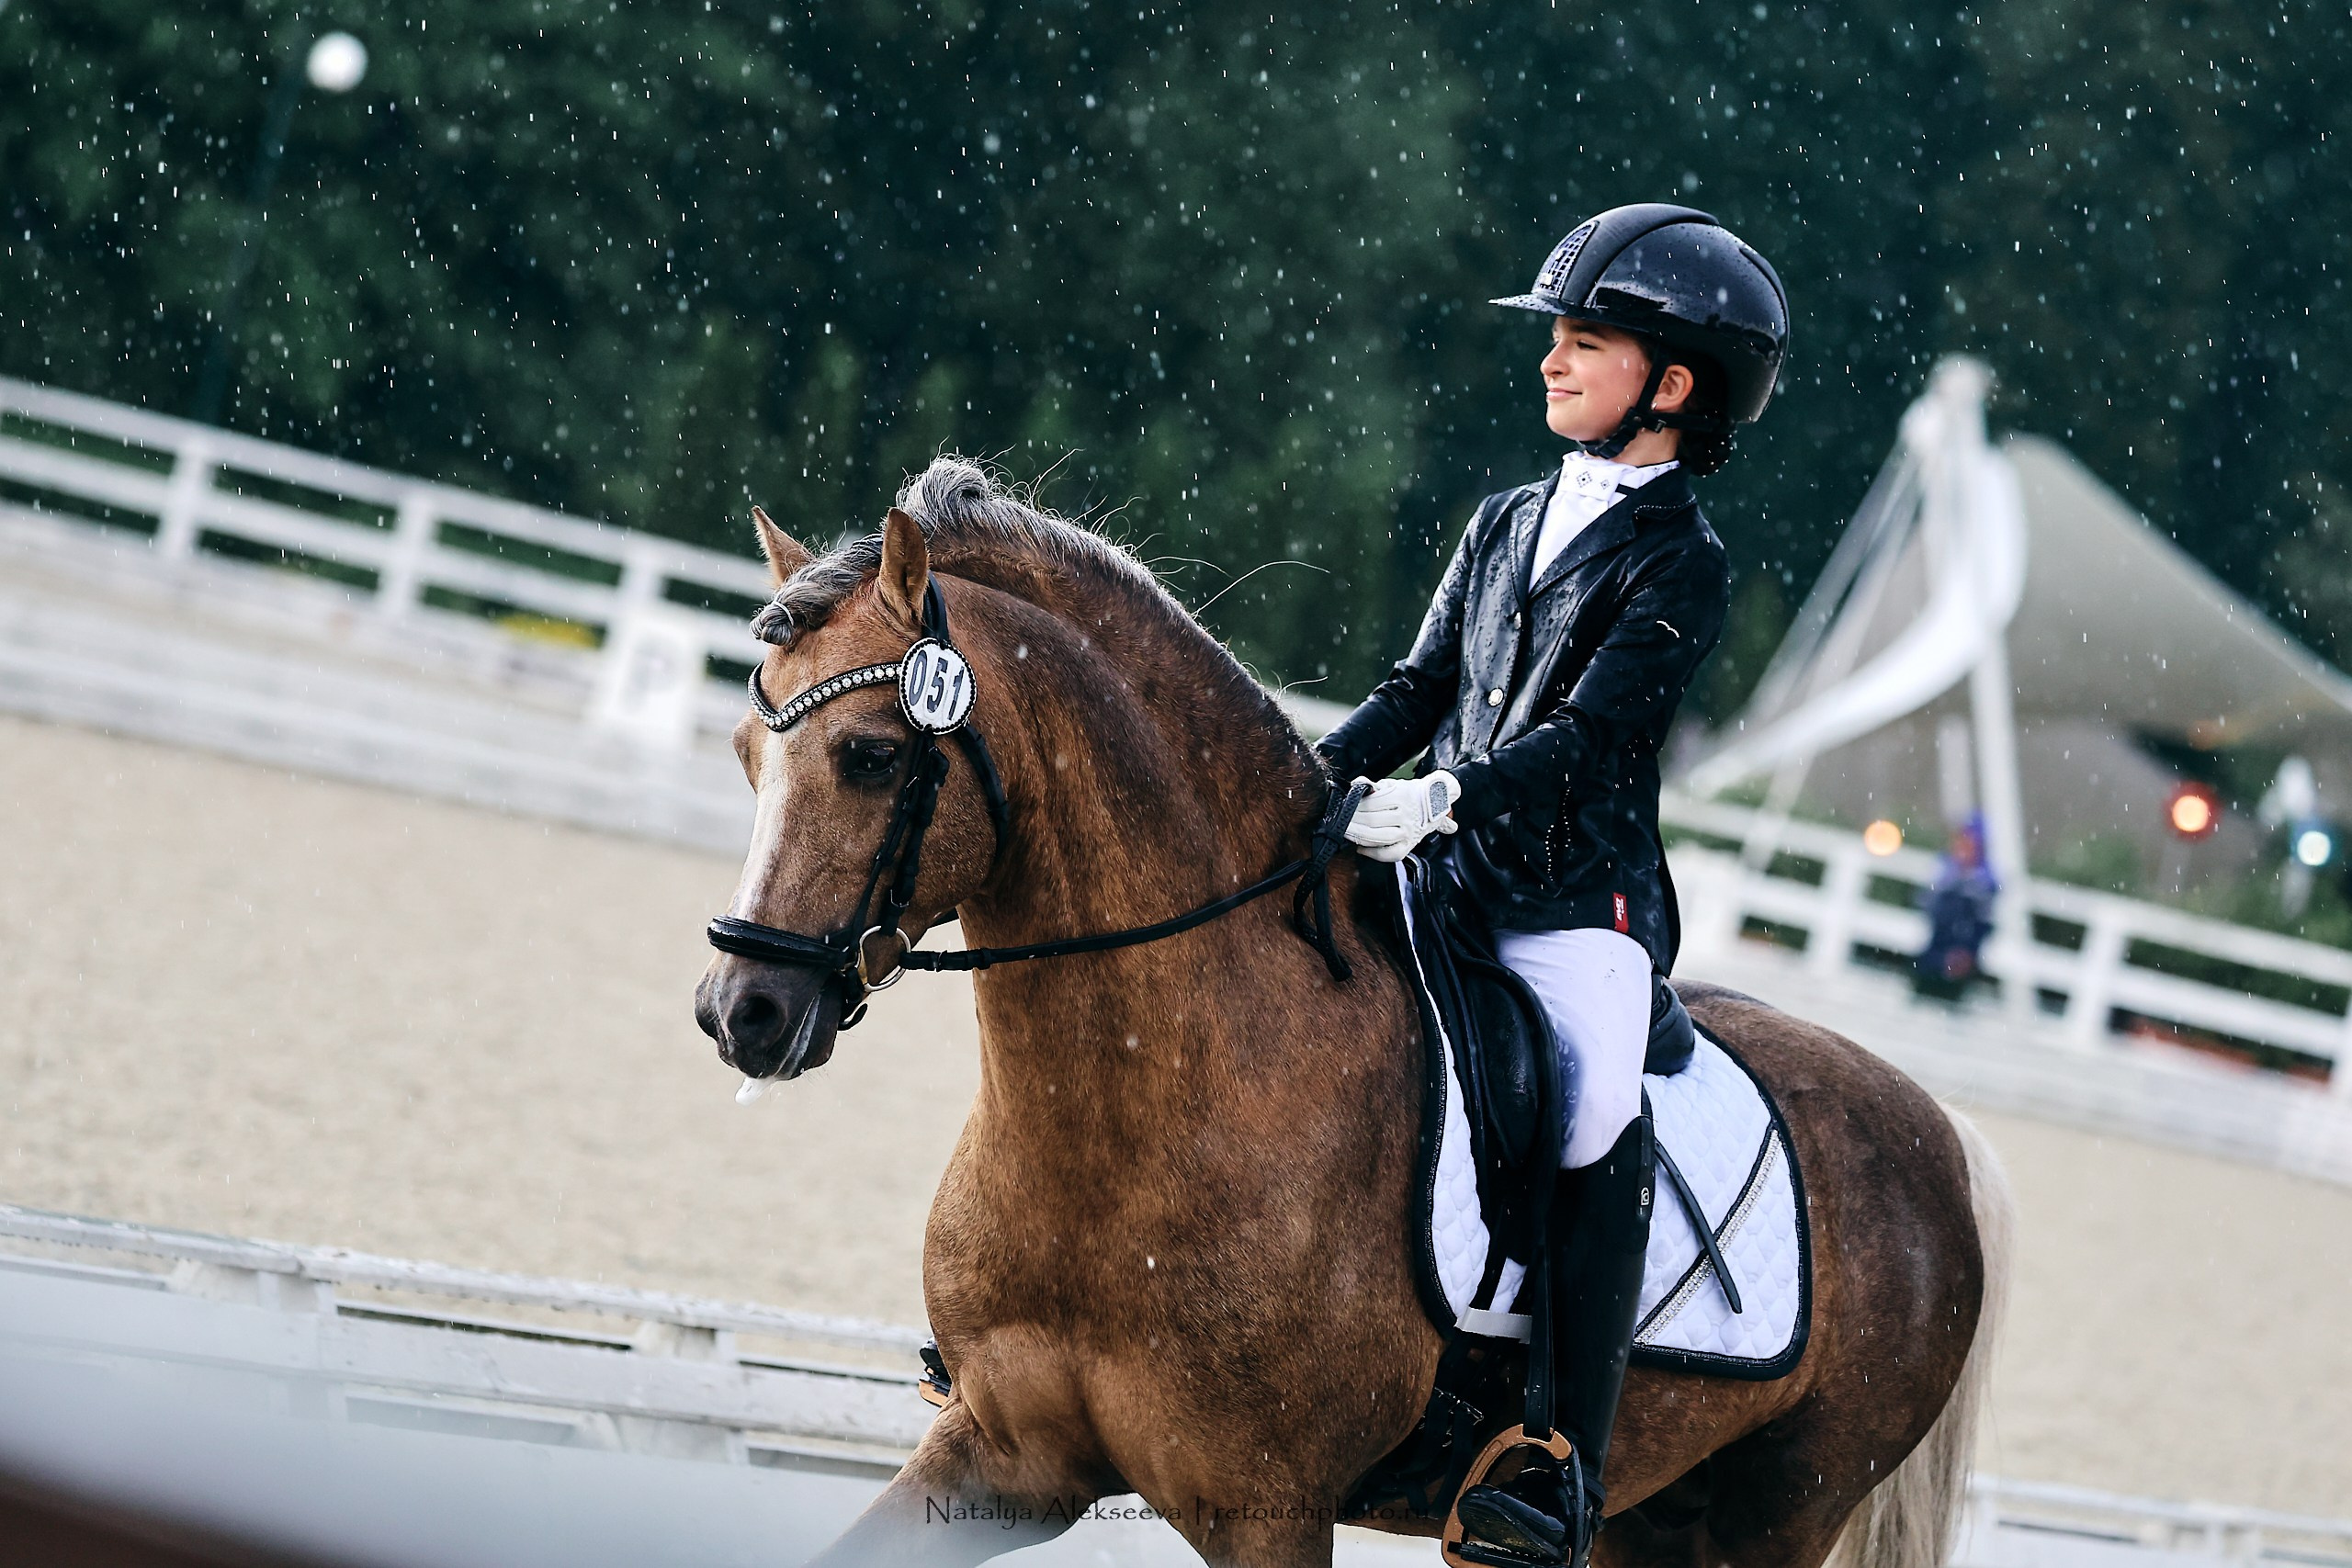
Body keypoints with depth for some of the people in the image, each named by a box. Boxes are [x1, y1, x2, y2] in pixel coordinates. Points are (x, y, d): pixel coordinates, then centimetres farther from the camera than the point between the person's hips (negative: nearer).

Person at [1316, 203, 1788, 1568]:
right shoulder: (1509, 522, 16)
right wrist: (1318, 775, 0)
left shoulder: (1682, 563, -3)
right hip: (1449, 884, 7)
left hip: (1580, 903, -7)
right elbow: (1422, 687, 17)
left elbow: (1590, 733, -14)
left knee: (1604, 1125, -26)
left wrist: (1446, 801, -28)